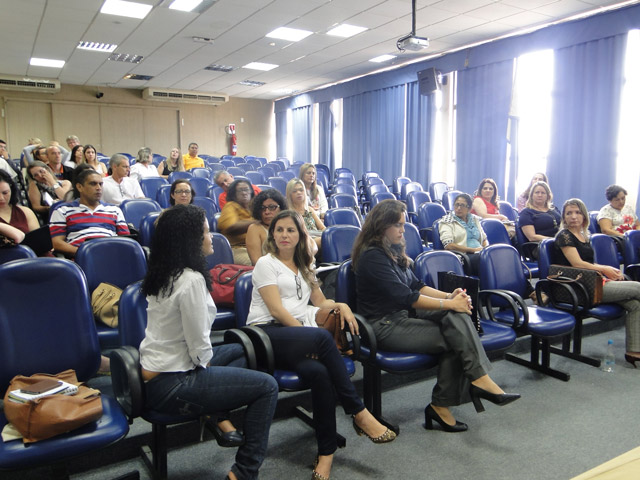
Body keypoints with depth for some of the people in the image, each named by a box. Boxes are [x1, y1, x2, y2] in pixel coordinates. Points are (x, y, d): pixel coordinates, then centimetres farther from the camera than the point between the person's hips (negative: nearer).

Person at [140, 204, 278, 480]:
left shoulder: (162, 274, 5)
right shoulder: (191, 280, -23)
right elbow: (199, 347, -19)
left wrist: (204, 362, 13)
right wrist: (205, 364, 0)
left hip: (153, 374, 9)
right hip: (171, 387, -9)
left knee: (240, 350, 23)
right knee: (267, 387, -1)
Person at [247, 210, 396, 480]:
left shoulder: (303, 267, 26)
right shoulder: (266, 263, 5)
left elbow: (320, 302, 23)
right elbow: (276, 310, -7)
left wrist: (340, 305, -1)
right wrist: (311, 336, -14)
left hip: (298, 335, 5)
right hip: (267, 332, -5)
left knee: (317, 371, -32)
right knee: (323, 337, -35)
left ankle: (326, 452, -23)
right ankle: (358, 413, -26)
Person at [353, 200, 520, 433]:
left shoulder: (393, 250, 13)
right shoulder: (372, 256, -16)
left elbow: (416, 285, 14)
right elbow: (405, 297, -21)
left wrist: (449, 296, -2)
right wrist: (449, 304, -17)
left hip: (403, 315, 8)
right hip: (385, 326, -8)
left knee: (457, 316, -16)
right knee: (453, 339, -19)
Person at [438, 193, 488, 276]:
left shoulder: (475, 219, 24)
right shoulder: (447, 221, 6)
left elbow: (484, 239, 28)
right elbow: (448, 246, -7)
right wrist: (473, 250, -10)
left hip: (479, 254, 6)